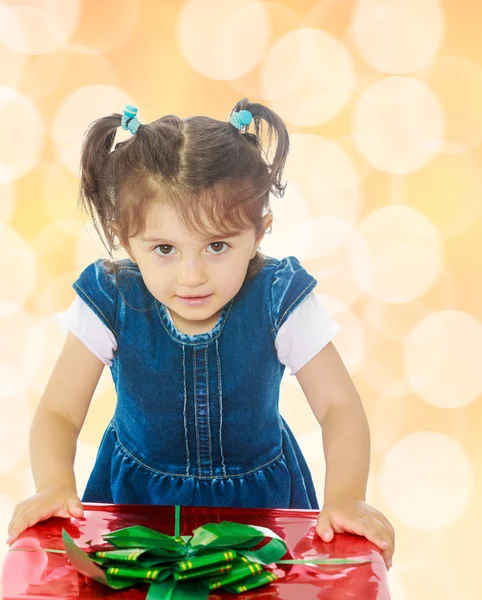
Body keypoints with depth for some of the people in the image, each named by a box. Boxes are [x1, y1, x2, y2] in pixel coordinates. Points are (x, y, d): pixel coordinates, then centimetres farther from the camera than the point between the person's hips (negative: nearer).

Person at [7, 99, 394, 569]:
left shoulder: (278, 301, -20)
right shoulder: (111, 304, -20)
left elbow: (340, 407, -17)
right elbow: (58, 413, -16)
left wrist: (346, 497, -34)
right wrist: (55, 486, -36)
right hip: (136, 494, -2)